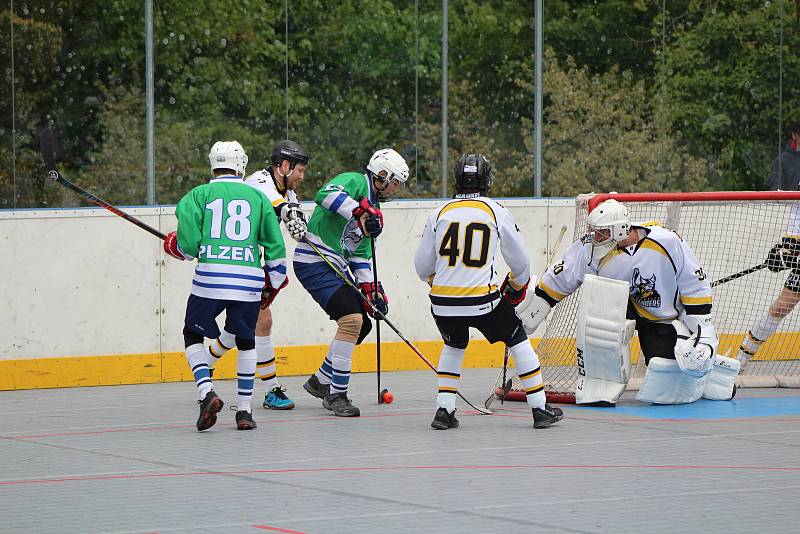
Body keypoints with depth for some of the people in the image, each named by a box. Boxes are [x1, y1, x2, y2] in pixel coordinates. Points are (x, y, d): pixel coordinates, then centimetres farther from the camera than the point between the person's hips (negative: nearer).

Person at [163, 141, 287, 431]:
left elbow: (188, 242, -3)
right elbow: (275, 245, 14)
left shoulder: (199, 194, 9)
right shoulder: (257, 197, 14)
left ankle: (207, 393, -4)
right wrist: (275, 282, 27)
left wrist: (176, 247, 21)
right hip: (249, 280, 1)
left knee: (193, 333, 18)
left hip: (210, 276, -1)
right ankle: (244, 410, 13)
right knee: (246, 340, 20)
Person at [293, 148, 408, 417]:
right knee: (351, 319, -21)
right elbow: (326, 194, -31)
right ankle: (336, 394, -14)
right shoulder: (355, 182, -9)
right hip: (314, 262, -11)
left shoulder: (372, 208, 20)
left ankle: (320, 381, 28)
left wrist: (370, 288, 11)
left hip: (335, 267, 11)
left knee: (362, 324, 15)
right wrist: (360, 212, -36)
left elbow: (361, 255, 21)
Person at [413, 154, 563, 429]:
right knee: (518, 340, 17)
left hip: (443, 302, 3)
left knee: (454, 346, 28)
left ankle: (443, 410, 16)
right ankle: (540, 409, 15)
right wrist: (516, 286, 27)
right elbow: (520, 260, 7)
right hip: (482, 299, -3)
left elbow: (422, 266, 9)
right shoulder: (496, 211, 0)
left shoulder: (440, 212, 5)